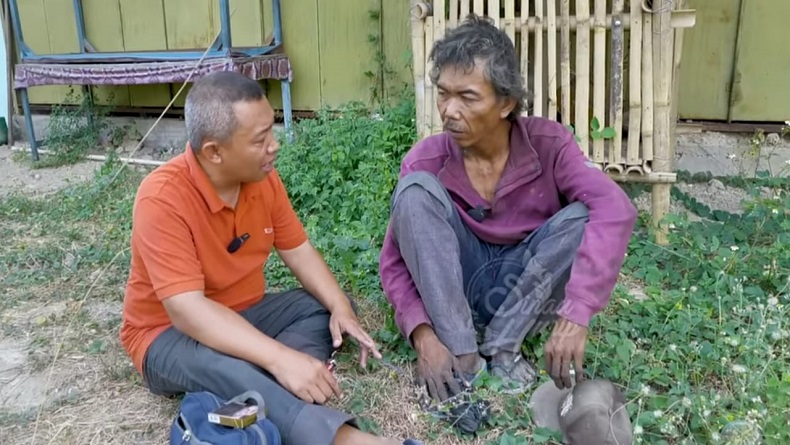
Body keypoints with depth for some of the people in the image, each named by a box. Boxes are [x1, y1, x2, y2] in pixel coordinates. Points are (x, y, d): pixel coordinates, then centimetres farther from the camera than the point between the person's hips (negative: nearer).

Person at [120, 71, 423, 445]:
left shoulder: (262, 177, -8)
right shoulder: (162, 199, -28)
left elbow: (298, 250, 1)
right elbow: (188, 311, -35)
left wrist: (340, 308, -17)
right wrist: (281, 357, -44)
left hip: (245, 314, 7)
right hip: (170, 335, -7)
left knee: (331, 307, -9)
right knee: (220, 363, -39)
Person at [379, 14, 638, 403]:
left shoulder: (547, 144, -16)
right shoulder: (426, 160, -15)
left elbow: (616, 210, -32)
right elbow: (394, 261, -13)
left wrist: (575, 313, -44)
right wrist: (422, 333, -31)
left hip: (527, 285, 0)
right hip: (453, 286, 0)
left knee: (583, 218, -27)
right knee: (415, 189, -25)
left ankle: (502, 347, -17)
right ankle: (462, 355, -23)